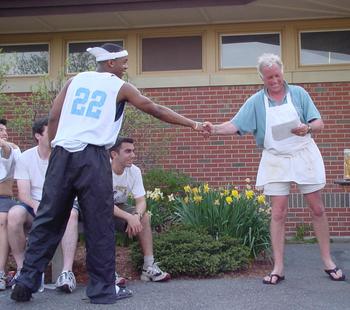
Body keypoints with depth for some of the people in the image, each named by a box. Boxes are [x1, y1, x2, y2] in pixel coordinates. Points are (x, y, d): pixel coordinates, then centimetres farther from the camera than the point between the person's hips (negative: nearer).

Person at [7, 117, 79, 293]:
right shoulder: (25, 158, 3)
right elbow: (23, 193, -6)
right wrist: (35, 205, -29)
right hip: (34, 206, 1)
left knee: (71, 213, -36)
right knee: (14, 213, -32)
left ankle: (67, 272, -37)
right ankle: (21, 269, -17)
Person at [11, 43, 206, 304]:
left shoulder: (76, 80, 17)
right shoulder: (120, 87, 7)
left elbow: (53, 117, 10)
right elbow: (156, 110, 8)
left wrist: (56, 148, 17)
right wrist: (193, 124, 13)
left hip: (63, 154, 5)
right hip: (92, 157, -4)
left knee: (47, 219, 9)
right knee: (99, 224, 2)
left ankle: (27, 281, 11)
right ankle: (103, 288, 8)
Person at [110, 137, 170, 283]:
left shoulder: (134, 171, -11)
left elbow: (141, 201, -13)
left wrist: (136, 216, -36)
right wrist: (129, 217, -43)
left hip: (119, 207, 5)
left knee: (145, 216, -16)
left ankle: (149, 267, -13)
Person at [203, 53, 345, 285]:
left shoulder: (299, 93, 0)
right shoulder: (255, 101, 1)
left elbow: (319, 124, -2)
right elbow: (236, 125, -7)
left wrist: (308, 128, -25)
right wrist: (215, 129, -26)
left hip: (304, 156, 0)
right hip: (276, 160, 0)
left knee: (318, 209, 5)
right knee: (278, 213, -1)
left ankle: (328, 262, 19)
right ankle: (278, 268, 6)